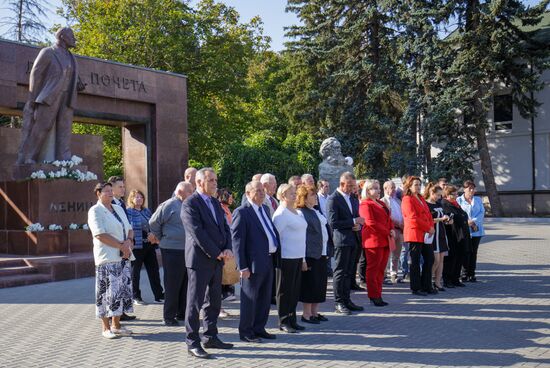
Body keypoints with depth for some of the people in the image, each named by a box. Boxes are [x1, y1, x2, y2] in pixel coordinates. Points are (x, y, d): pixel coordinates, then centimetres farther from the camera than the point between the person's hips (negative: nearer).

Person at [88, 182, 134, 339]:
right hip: (107, 258, -7)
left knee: (123, 290, 8)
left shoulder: (118, 209, 17)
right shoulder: (95, 211, -5)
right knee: (108, 292, -5)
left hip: (124, 257, 7)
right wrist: (121, 246, -15)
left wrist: (128, 241, -7)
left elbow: (129, 229, 15)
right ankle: (106, 328, 5)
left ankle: (116, 325, 18)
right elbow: (100, 235, -16)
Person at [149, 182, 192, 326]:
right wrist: (159, 238, 4)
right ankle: (169, 317, 11)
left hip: (187, 250, 7)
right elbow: (153, 223, -7)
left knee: (185, 284, 14)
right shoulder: (169, 205, -11)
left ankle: (182, 313, 26)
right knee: (173, 285, 0)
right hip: (172, 251, -7)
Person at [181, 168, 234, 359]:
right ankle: (192, 343, 6)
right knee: (195, 302, 0)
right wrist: (216, 253, -15)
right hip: (200, 260, -8)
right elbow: (197, 232, -18)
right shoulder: (190, 203, -11)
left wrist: (228, 249, -3)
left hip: (217, 260, 8)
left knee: (214, 302, 14)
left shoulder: (215, 203, 15)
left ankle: (211, 337, 25)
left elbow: (225, 227, 14)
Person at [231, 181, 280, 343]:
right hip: (253, 263, -8)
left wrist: (277, 254, 11)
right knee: (250, 298, 3)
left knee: (265, 298, 16)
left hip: (269, 261, 8)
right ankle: (245, 332, 16)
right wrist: (242, 266, -18)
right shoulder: (242, 212, -11)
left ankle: (259, 328, 29)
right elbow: (237, 240, -14)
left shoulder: (265, 209, 14)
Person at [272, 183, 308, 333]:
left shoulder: (298, 213, 15)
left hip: (298, 257, 8)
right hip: (286, 257, -8)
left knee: (295, 290, 12)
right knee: (285, 290, 1)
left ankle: (292, 320, 22)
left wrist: (303, 258, 17)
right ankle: (284, 322, 11)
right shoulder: (281, 214, -10)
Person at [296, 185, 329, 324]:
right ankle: (306, 314, 8)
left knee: (320, 283, 12)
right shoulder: (300, 213, -11)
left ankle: (314, 312, 21)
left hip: (321, 253, 9)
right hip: (310, 254, -8)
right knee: (310, 284, -2)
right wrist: (303, 258, -19)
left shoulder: (316, 212, 16)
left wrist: (327, 250, 16)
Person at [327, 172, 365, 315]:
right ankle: (339, 303, 2)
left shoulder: (354, 199, 16)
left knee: (349, 272, 12)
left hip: (352, 239, 8)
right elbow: (333, 222, -16)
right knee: (340, 271, -3)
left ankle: (346, 300, 20)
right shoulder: (333, 199, -9)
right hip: (341, 240, -8)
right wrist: (353, 222, -15)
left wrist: (358, 225, 0)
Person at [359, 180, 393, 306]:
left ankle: (378, 295, 15)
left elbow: (388, 219, 23)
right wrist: (387, 232, -13)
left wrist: (392, 230, 2)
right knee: (373, 268, -3)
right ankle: (373, 296, 1)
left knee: (381, 269, 9)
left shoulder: (381, 203, 22)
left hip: (385, 241, 9)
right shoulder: (365, 204, -7)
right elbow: (371, 223, -16)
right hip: (374, 240, -9)